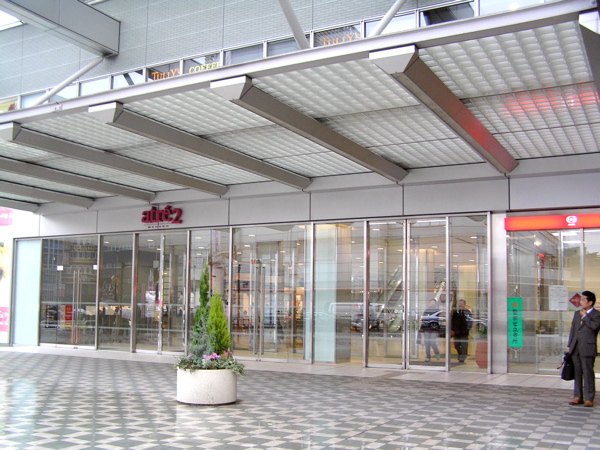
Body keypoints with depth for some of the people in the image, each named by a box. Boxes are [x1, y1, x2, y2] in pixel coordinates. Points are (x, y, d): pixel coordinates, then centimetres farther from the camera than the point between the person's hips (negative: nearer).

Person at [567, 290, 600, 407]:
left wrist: (585, 316, -9)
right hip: (575, 348, 6)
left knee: (588, 373, -3)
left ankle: (589, 399, 4)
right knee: (577, 373, 9)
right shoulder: (577, 313, 17)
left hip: (587, 348, -6)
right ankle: (578, 397, 16)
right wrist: (570, 345, 14)